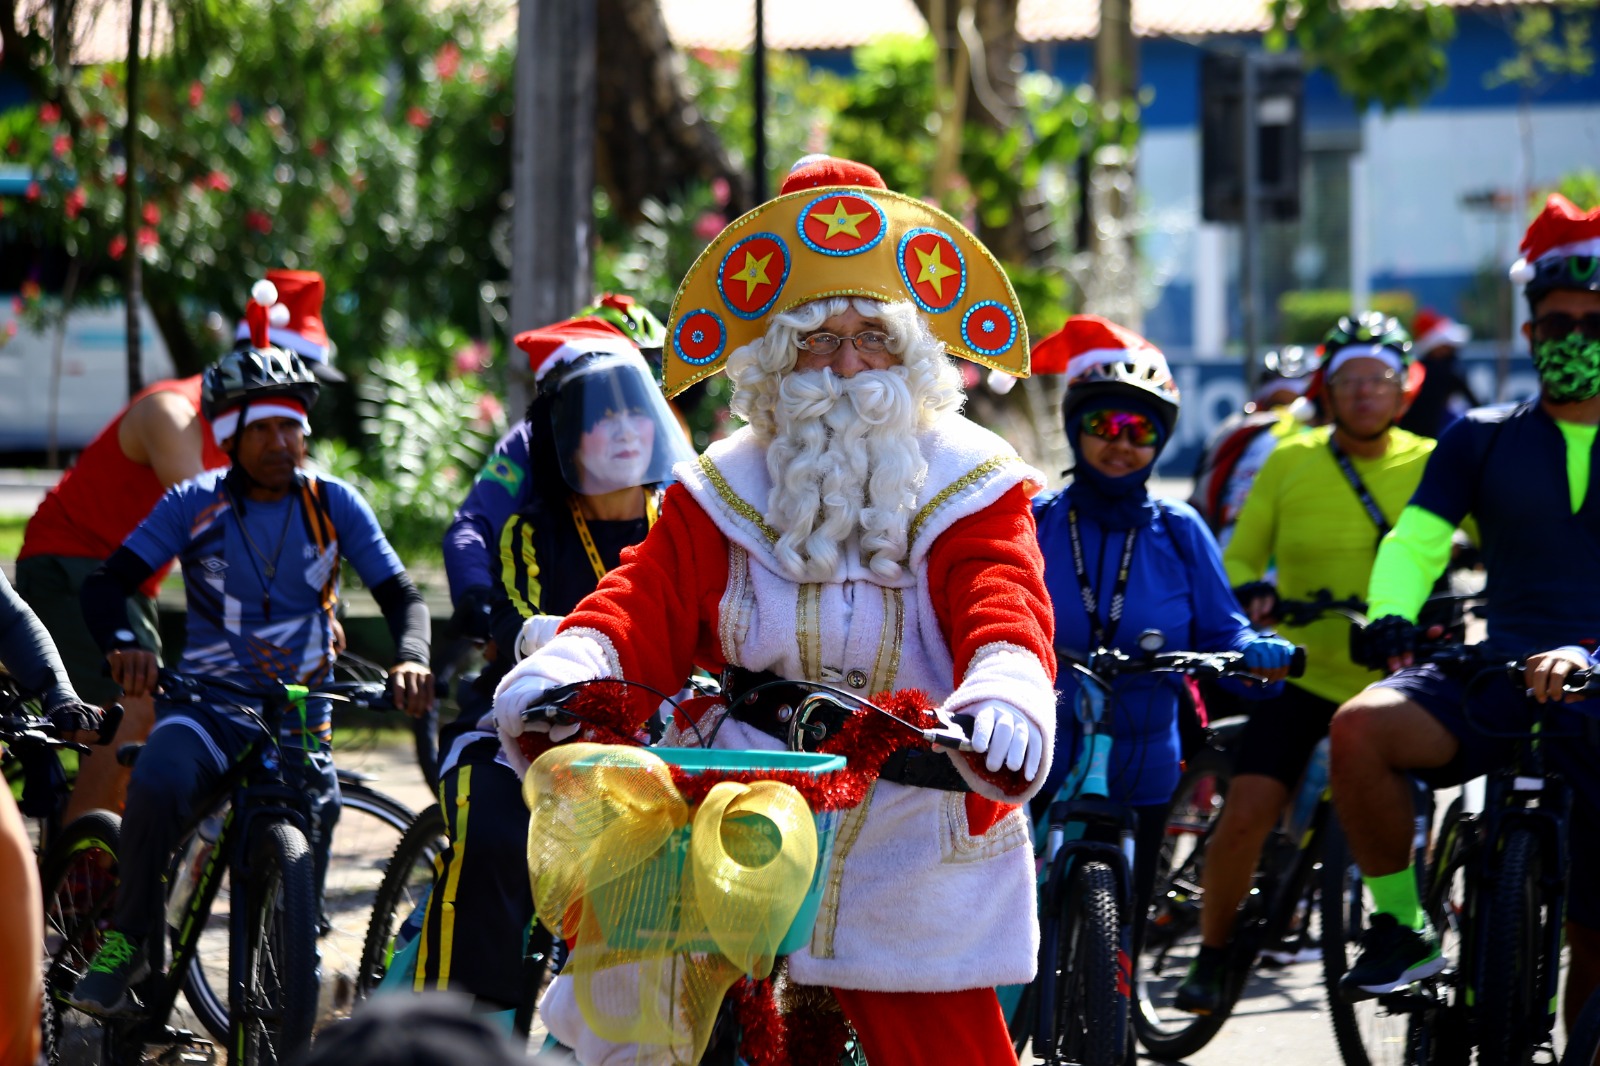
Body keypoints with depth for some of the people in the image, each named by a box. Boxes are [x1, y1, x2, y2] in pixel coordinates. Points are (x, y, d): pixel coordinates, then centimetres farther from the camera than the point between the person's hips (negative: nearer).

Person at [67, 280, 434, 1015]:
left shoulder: (332, 504, 0)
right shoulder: (194, 506, -2)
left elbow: (401, 594, -2)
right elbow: (106, 586, -8)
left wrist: (411, 657, -25)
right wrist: (122, 646, -31)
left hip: (300, 713, 1)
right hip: (206, 702, -1)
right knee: (156, 783, -33)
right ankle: (128, 941, -18)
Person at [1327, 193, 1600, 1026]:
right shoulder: (1482, 441, 10)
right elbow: (1416, 540, 0)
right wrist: (1390, 616, -23)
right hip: (1496, 680, 1)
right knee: (1360, 729, -31)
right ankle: (1402, 927, -18)